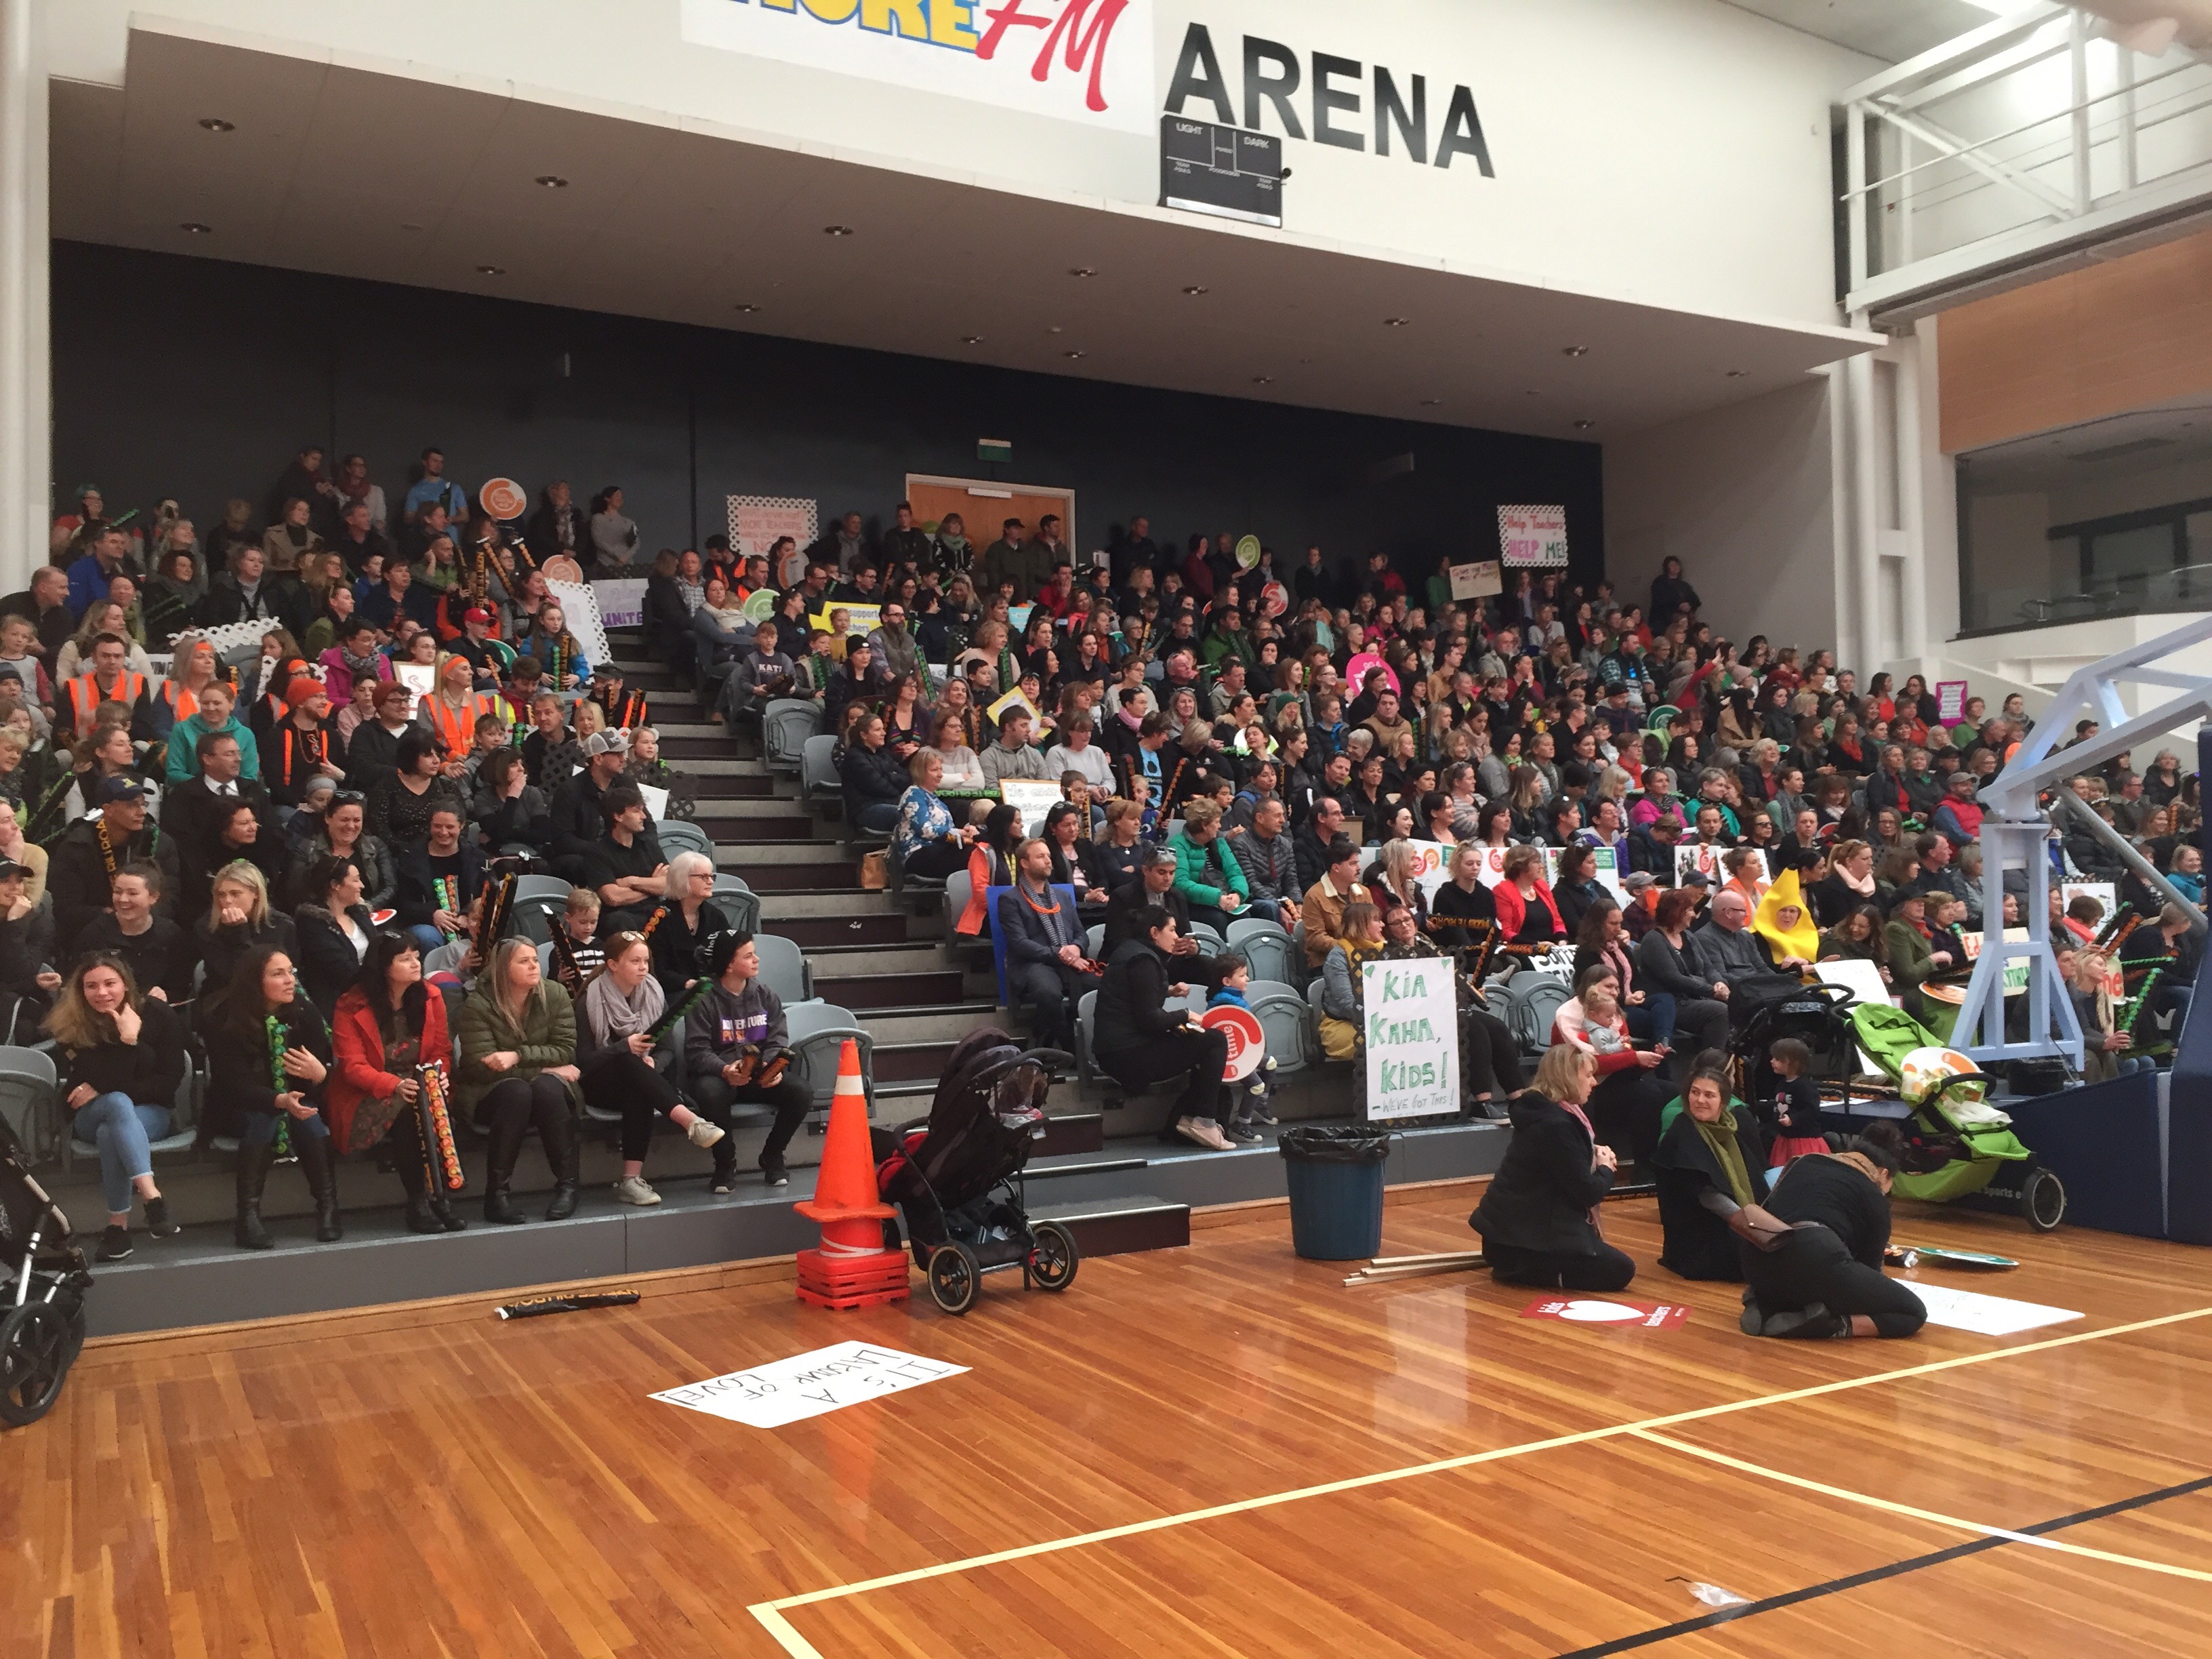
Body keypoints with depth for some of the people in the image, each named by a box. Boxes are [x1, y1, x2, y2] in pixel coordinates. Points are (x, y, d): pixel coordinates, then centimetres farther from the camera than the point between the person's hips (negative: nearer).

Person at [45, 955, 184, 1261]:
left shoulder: (157, 1014, -7)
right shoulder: (73, 1026, -8)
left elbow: (171, 1078, -9)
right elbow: (112, 1083, -17)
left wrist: (103, 1091, -13)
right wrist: (128, 1039, -29)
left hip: (149, 1111, 0)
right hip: (91, 1118, 0)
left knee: (111, 1133, -36)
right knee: (118, 1103, -38)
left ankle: (119, 1225, -31)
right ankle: (153, 1198, -51)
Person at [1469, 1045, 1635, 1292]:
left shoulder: (1547, 1111, 9)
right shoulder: (1555, 1125, -23)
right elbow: (1587, 1192, -20)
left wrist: (1595, 1152, 6)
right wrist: (1606, 1169, 1)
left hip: (1523, 1222, 11)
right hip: (1522, 1232, -11)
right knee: (1619, 1271, -8)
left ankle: (1518, 1264, 12)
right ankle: (1519, 1269, -7)